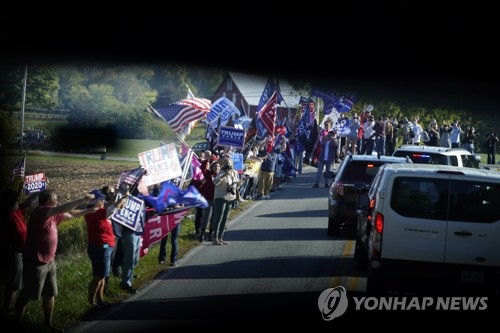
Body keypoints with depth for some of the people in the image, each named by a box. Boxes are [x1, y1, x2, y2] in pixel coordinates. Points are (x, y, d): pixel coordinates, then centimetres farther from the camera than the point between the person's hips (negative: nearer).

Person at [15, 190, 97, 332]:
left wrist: (90, 210, 17)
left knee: (50, 294, 14)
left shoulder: (53, 216, 10)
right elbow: (63, 209, -28)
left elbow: (70, 214, 23)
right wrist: (83, 200, -23)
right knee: (26, 295, 0)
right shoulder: (39, 212, -18)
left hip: (49, 262, 9)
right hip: (36, 262, -9)